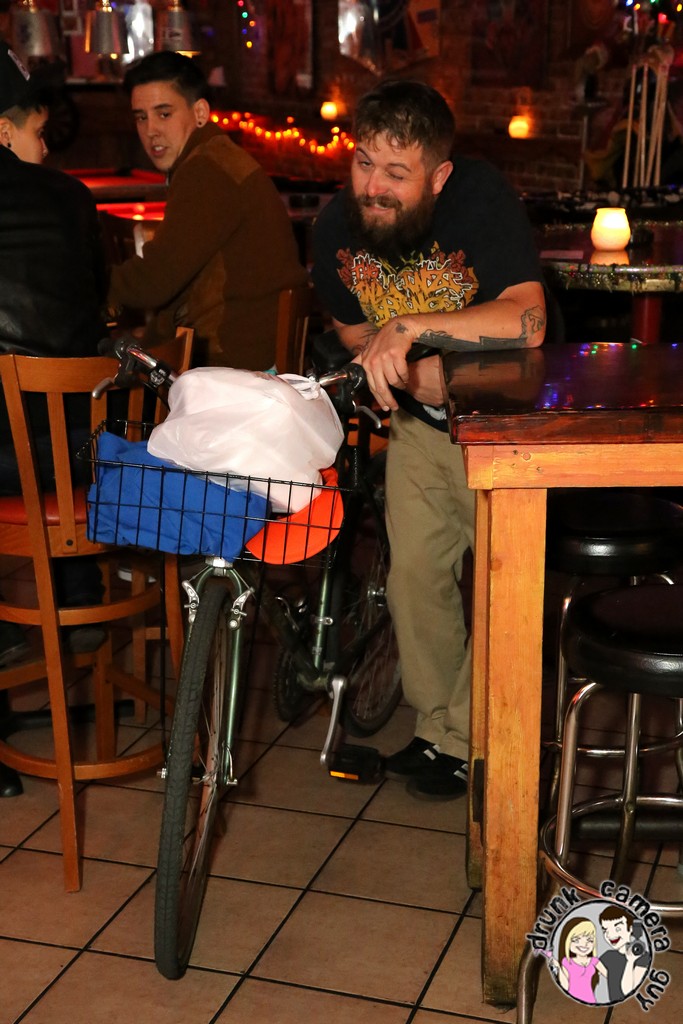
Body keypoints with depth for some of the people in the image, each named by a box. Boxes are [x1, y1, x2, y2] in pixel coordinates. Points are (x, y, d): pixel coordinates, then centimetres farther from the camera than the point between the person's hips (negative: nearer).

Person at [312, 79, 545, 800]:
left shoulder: (481, 200, -27)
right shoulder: (337, 225, -12)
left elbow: (527, 321, -40)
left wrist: (413, 325, -50)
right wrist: (412, 370, -13)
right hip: (420, 418, 5)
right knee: (414, 573, 6)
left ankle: (469, 740, 12)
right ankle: (435, 729, 24)